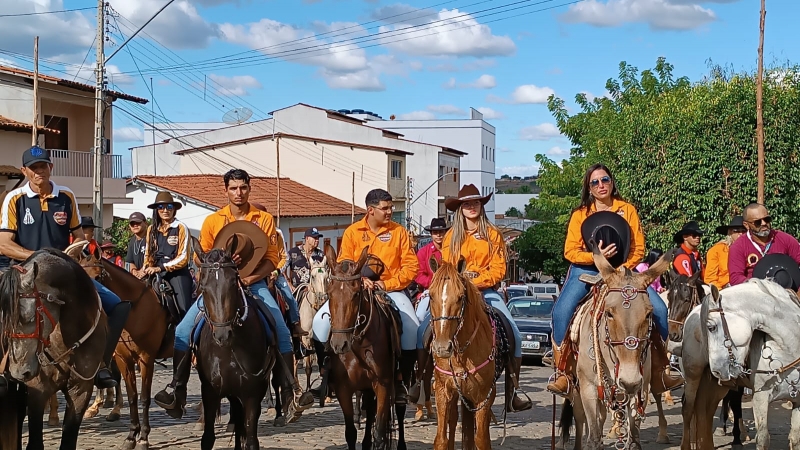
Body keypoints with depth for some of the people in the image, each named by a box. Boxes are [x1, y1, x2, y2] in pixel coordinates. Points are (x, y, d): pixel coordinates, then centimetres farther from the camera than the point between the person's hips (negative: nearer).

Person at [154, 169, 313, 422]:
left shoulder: (265, 219, 2)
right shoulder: (212, 221, 4)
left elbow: (272, 259, -2)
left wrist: (251, 277, -20)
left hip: (254, 283, -1)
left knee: (281, 331, -19)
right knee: (183, 331, -13)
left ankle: (293, 390, -11)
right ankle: (177, 389, -4)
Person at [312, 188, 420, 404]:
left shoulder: (399, 232, 3)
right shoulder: (352, 232, 4)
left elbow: (411, 265, -1)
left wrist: (389, 284, -14)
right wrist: (360, 280, -17)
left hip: (390, 289, -1)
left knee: (412, 325, -25)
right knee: (322, 319, -17)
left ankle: (401, 377, -8)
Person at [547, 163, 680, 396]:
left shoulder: (628, 210, 4)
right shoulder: (580, 214, 2)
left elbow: (638, 248, 0)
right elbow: (570, 251, -3)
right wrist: (595, 256, -21)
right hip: (586, 271, -1)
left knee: (658, 308, -16)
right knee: (562, 310, -27)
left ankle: (660, 370, -2)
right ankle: (563, 372, -15)